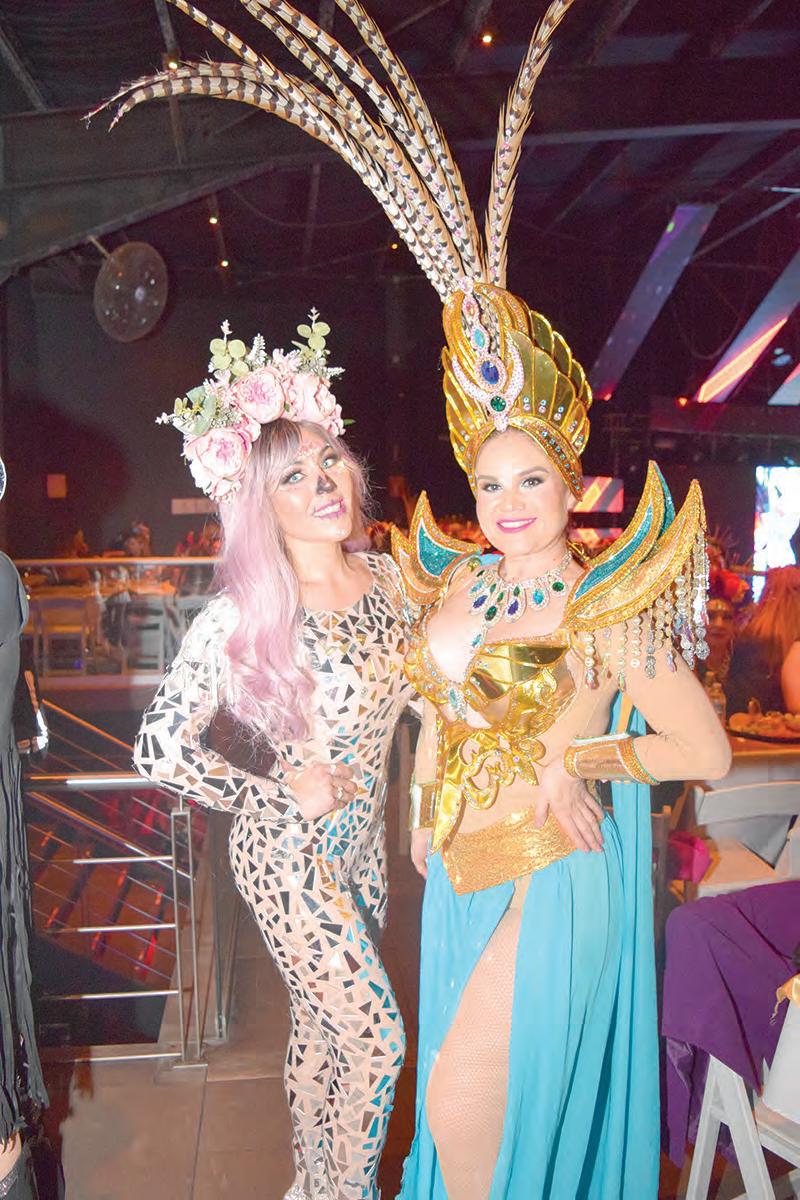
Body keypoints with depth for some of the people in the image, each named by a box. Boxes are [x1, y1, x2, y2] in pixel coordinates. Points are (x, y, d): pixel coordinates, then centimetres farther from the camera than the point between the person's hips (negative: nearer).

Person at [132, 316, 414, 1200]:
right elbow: (159, 749, -17)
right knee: (376, 1037, 4)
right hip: (289, 853, -6)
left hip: (362, 837, 6)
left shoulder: (385, 577, -4)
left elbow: (415, 687, 11)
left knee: (323, 1022, 23)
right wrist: (281, 793, -15)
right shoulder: (239, 619, -23)